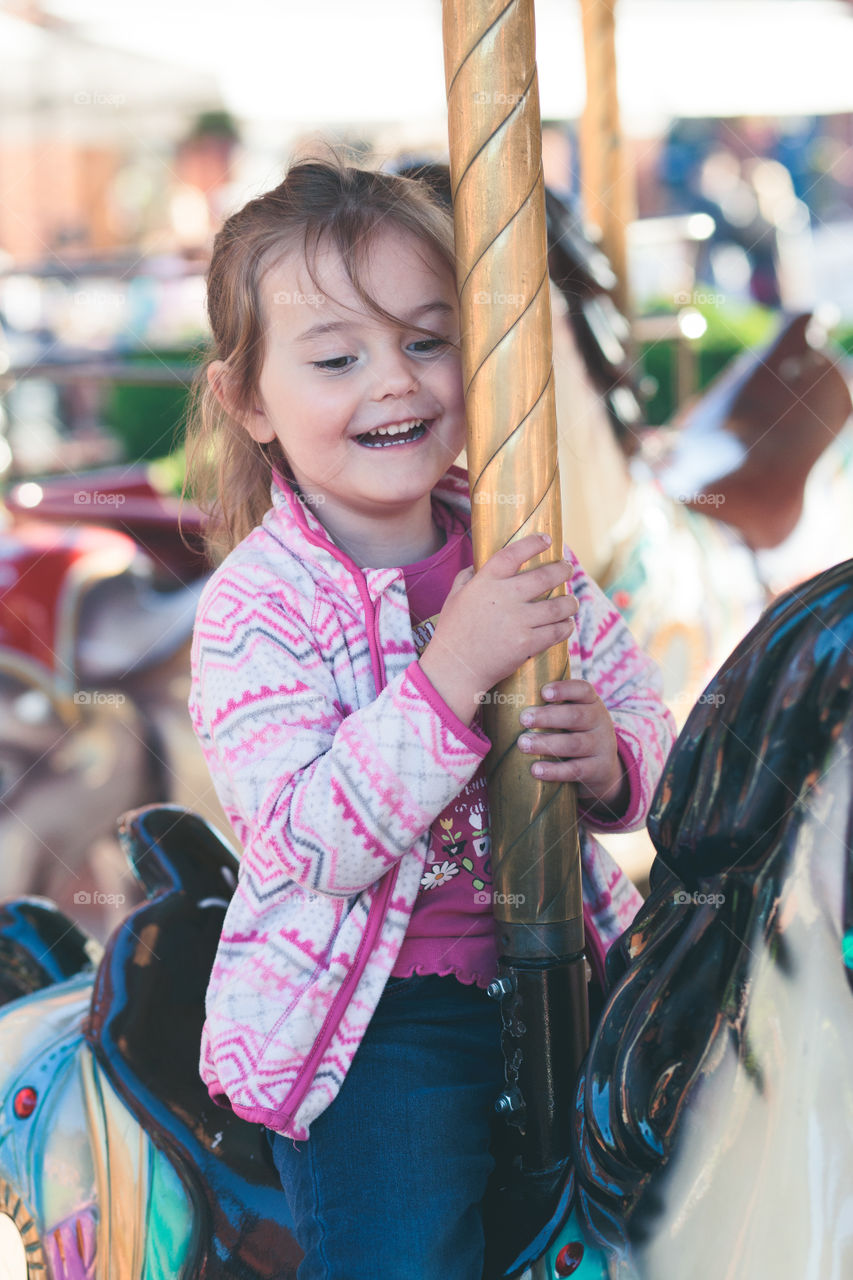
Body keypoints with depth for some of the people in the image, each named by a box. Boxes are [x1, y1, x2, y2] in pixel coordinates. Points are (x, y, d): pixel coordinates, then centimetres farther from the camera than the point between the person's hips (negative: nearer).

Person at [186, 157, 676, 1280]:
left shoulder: (520, 547, 2)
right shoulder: (256, 606, -13)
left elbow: (644, 715, 10)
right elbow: (310, 842, -22)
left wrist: (611, 762, -15)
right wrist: (453, 672, -31)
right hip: (371, 1016, -5)